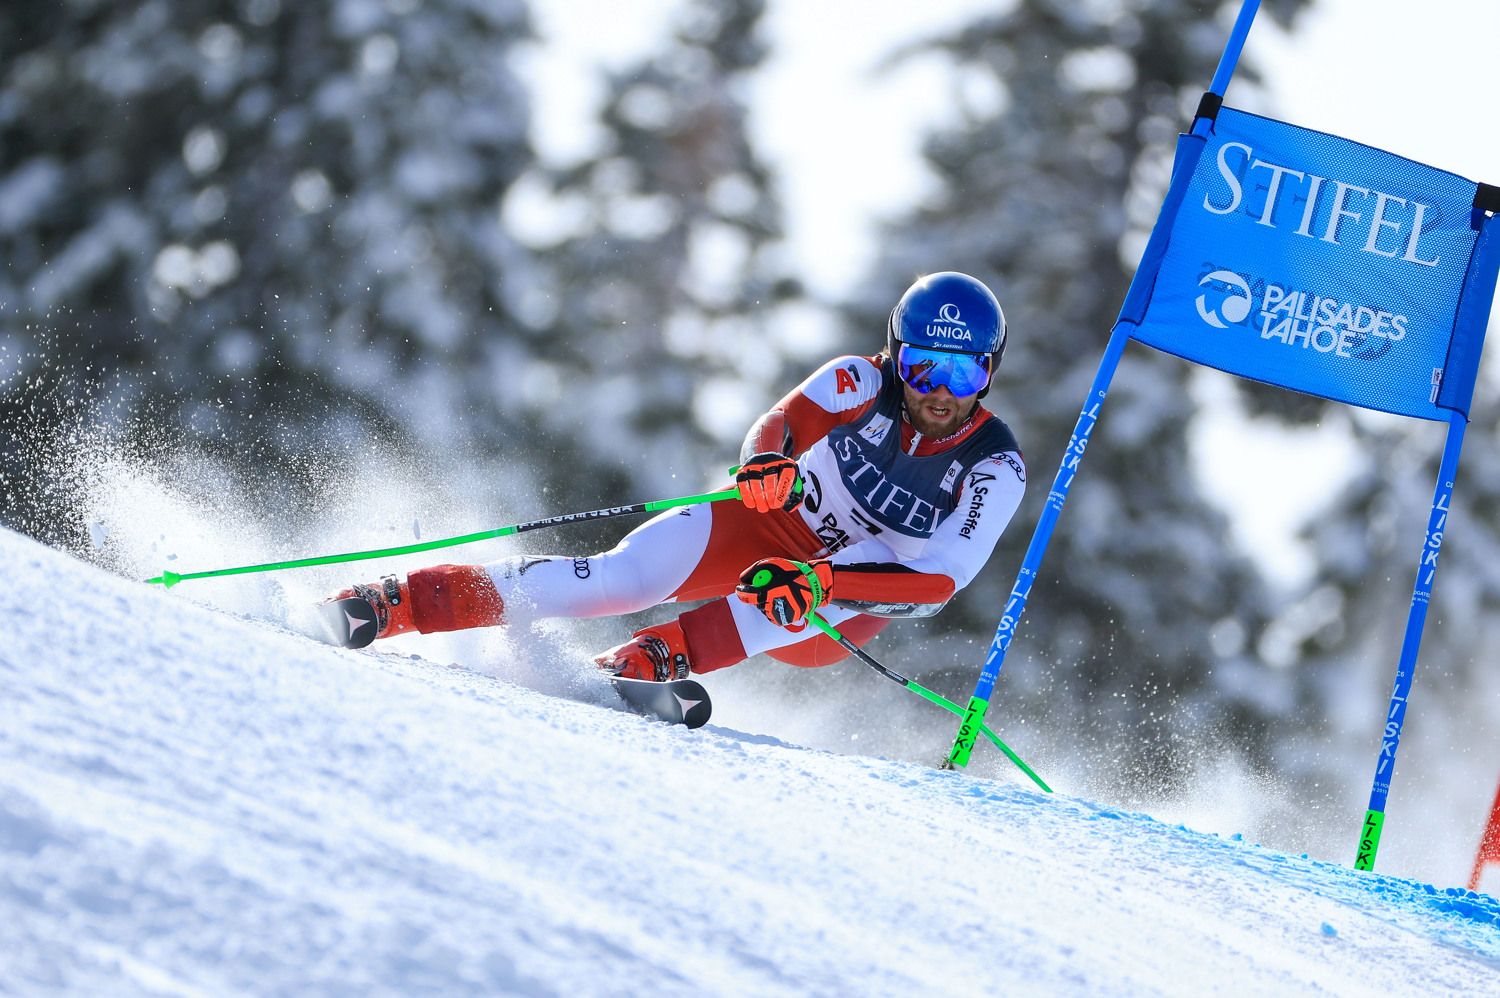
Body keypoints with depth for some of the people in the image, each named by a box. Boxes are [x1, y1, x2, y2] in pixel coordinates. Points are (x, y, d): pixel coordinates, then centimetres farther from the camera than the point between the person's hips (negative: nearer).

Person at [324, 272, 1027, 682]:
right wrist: (767, 466, -52)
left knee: (877, 555, -34)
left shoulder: (996, 470, -15)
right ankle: (397, 604, -24)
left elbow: (940, 582, -27)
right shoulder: (863, 384, -12)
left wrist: (817, 584, -41)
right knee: (621, 578, -25)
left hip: (837, 619, 0)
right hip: (769, 532, 0)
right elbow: (775, 430, -26)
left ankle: (656, 659, -41)